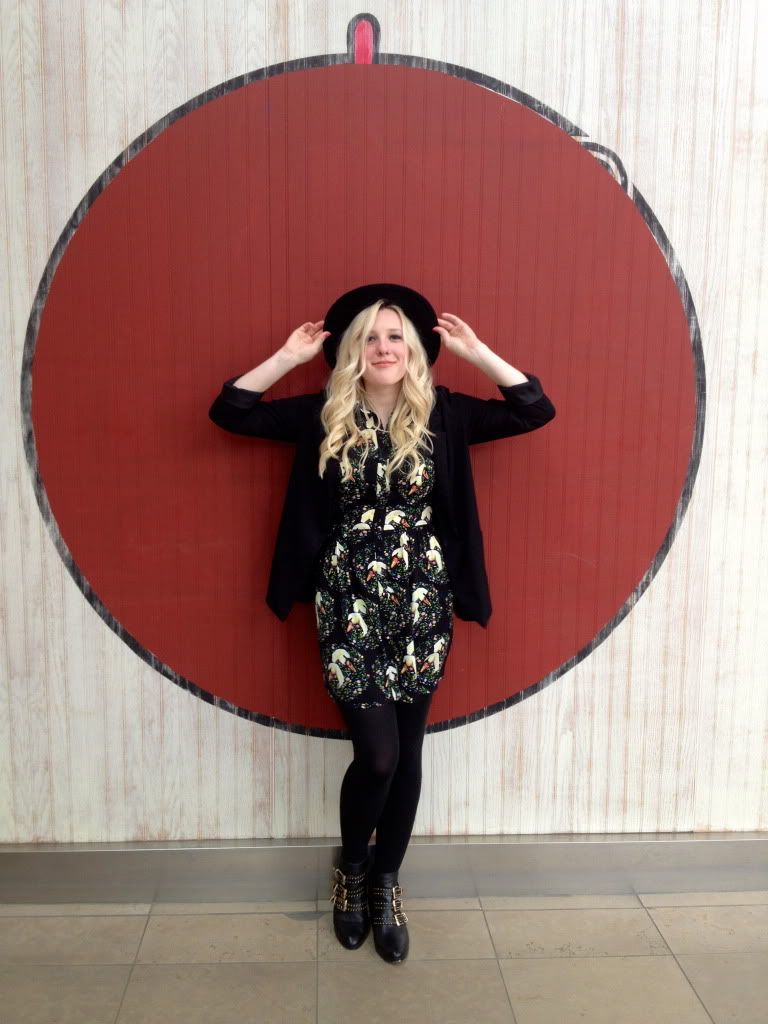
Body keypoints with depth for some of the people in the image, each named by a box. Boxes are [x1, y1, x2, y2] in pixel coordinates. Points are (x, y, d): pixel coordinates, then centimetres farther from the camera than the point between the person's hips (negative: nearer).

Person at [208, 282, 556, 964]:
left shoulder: (443, 415, 1)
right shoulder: (324, 416, 1)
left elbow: (536, 409, -2)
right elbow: (229, 411, 0)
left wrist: (476, 351, -4)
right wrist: (288, 357, -5)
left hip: (422, 602, 2)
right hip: (349, 603, -1)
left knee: (407, 755, 10)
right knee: (378, 755, -4)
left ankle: (385, 884, 32)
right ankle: (351, 872, 28)